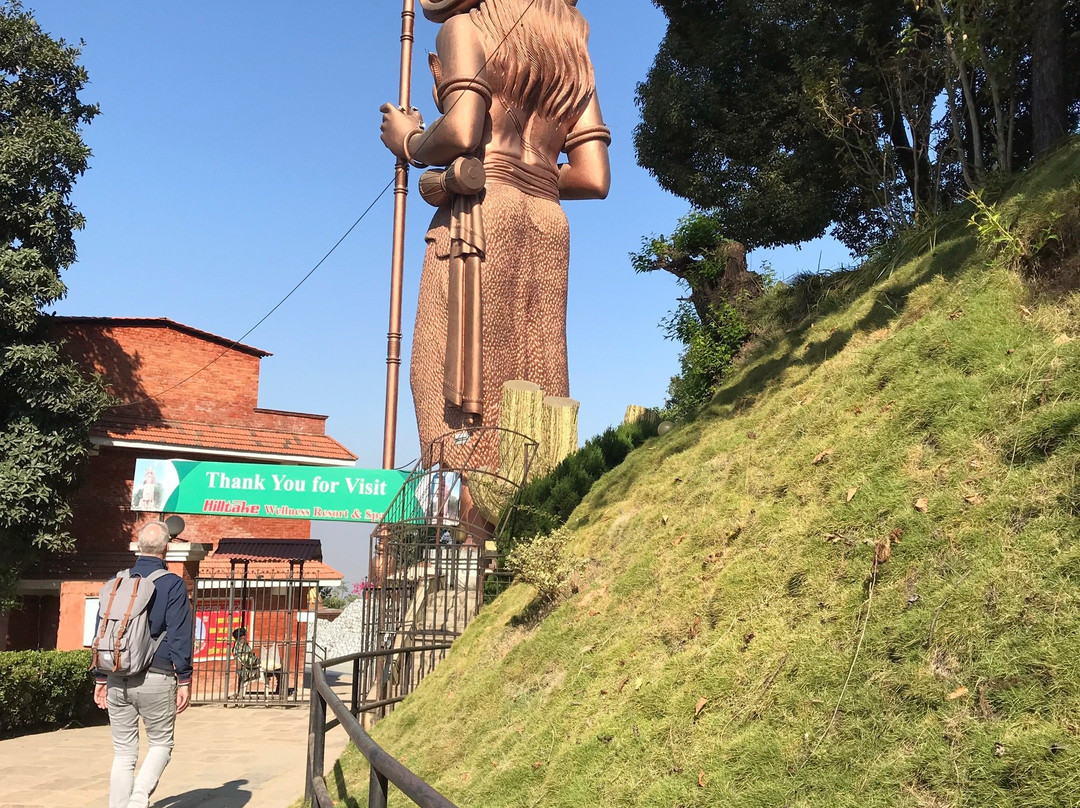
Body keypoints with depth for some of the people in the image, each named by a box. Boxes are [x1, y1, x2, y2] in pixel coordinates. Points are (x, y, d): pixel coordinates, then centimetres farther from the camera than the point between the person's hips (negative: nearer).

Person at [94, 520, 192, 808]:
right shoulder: (173, 584, -6)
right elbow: (179, 636, -9)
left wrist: (100, 679, 18)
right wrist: (184, 681, -4)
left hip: (117, 680, 4)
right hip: (156, 678, -4)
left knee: (123, 752, 12)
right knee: (161, 744, 10)